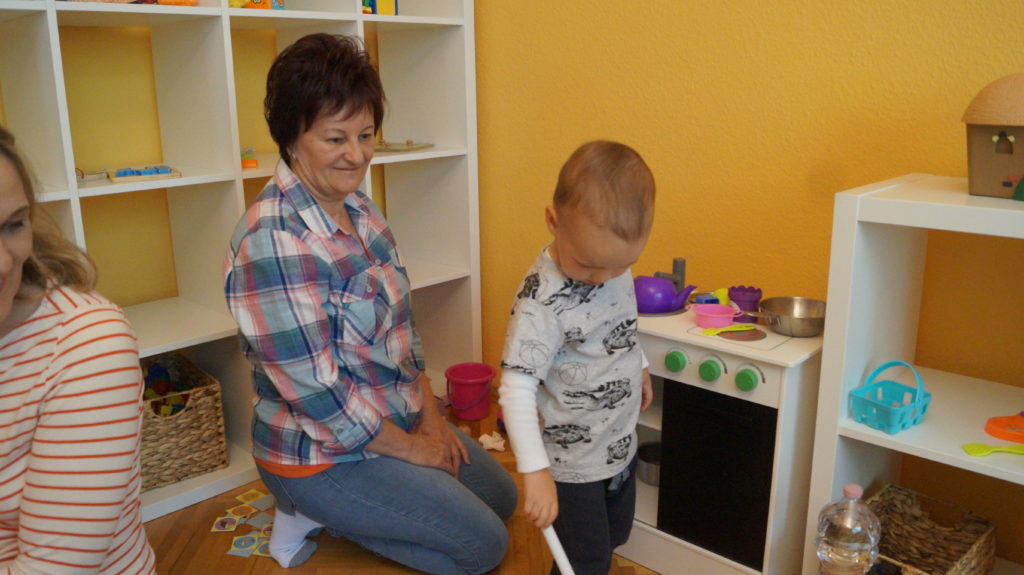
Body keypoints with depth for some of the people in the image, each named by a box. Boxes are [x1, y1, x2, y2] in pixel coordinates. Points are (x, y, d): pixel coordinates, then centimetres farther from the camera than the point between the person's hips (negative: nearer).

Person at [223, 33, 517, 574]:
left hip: (399, 421, 9)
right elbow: (320, 397, -27)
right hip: (322, 453, -8)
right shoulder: (272, 242, -29)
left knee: (502, 497, 19)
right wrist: (412, 449, -14)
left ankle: (321, 510, 18)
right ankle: (314, 514, 7)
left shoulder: (357, 207, -1)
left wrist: (431, 417, 1)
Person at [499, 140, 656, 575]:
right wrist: (534, 470, -38)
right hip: (573, 460, -7)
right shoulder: (542, 298, -31)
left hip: (622, 442, 8)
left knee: (615, 537, 25)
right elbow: (516, 386, -33)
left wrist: (637, 367, 20)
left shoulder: (614, 260, -7)